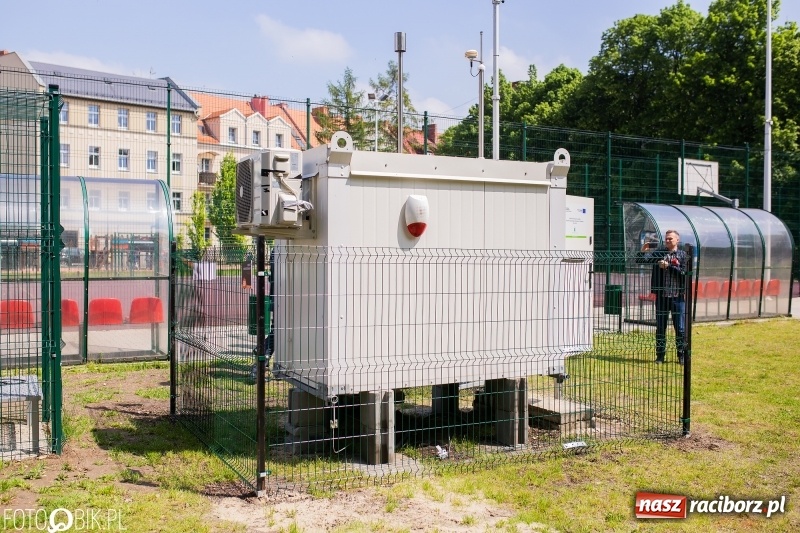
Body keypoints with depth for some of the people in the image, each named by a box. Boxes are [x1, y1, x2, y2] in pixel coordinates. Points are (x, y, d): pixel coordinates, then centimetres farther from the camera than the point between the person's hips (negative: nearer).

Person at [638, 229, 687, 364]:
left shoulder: (683, 255, 3)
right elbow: (642, 260, -4)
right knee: (660, 328, 8)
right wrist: (644, 251, -19)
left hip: (678, 297, -1)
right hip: (662, 296, 1)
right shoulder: (658, 253, 5)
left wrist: (668, 266, -13)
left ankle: (682, 355, 16)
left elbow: (684, 273, -9)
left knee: (680, 328, 5)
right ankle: (660, 355, 17)